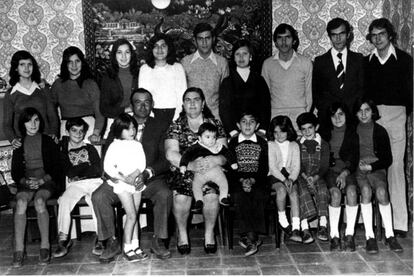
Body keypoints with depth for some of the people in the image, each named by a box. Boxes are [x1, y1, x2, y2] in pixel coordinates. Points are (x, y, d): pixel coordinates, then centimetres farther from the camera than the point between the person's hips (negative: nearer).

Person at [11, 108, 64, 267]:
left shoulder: (47, 142, 10)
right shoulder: (19, 144, 14)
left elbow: (57, 167, 5)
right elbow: (15, 172, 11)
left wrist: (43, 180, -11)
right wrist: (25, 181, -9)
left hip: (47, 181, -2)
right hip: (26, 183, 2)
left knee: (39, 201, -34)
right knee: (21, 202, -31)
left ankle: (45, 246, -32)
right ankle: (19, 249, -33)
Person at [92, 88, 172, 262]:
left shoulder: (158, 127, 9)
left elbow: (165, 160, 1)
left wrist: (147, 172, -18)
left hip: (151, 179, -1)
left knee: (165, 195, -31)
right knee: (99, 197, -24)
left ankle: (158, 241, -15)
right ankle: (110, 242, -9)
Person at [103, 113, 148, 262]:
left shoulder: (137, 145, 10)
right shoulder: (115, 146, -5)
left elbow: (142, 163, 1)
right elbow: (108, 166, -13)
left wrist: (133, 176, -18)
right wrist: (125, 179, -20)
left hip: (136, 182, 5)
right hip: (122, 184, -5)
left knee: (134, 216, 9)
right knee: (132, 216, -9)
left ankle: (135, 246, 15)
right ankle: (127, 248, 0)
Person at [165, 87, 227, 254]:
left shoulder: (215, 124, 9)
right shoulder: (176, 126, 7)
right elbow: (171, 154, -8)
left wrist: (215, 160, -25)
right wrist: (190, 165, -24)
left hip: (210, 172, 0)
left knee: (211, 195, -29)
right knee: (180, 196, -29)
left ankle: (209, 233, -6)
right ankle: (182, 234, -4)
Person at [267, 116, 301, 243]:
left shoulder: (294, 145, 14)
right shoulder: (270, 145, 6)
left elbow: (296, 166, 5)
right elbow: (272, 166, -5)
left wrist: (291, 179, -15)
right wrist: (284, 179, -18)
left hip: (290, 176, 2)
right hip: (274, 176, -2)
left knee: (294, 191, -28)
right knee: (281, 189, -34)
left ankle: (296, 228, -35)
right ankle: (282, 221, -15)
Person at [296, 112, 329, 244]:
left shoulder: (323, 145, 14)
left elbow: (324, 166, 3)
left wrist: (315, 178, -16)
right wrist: (306, 177, -17)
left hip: (318, 177, 0)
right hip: (302, 177, 0)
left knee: (323, 190, -32)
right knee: (303, 191, -32)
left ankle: (323, 226, -36)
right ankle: (305, 229, -41)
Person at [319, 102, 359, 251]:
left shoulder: (352, 133, 11)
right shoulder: (324, 132, 11)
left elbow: (355, 157, 4)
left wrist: (345, 173, -14)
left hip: (348, 171, 1)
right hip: (330, 170, -1)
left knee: (351, 191, -31)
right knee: (335, 193, -30)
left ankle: (349, 235, -26)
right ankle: (334, 236, -25)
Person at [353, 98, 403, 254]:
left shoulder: (380, 131, 8)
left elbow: (388, 159, 6)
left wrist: (371, 166, -9)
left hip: (376, 169, 0)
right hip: (357, 169, 0)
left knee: (381, 191, -32)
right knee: (366, 190, -33)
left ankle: (389, 235, -25)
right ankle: (369, 237, -31)